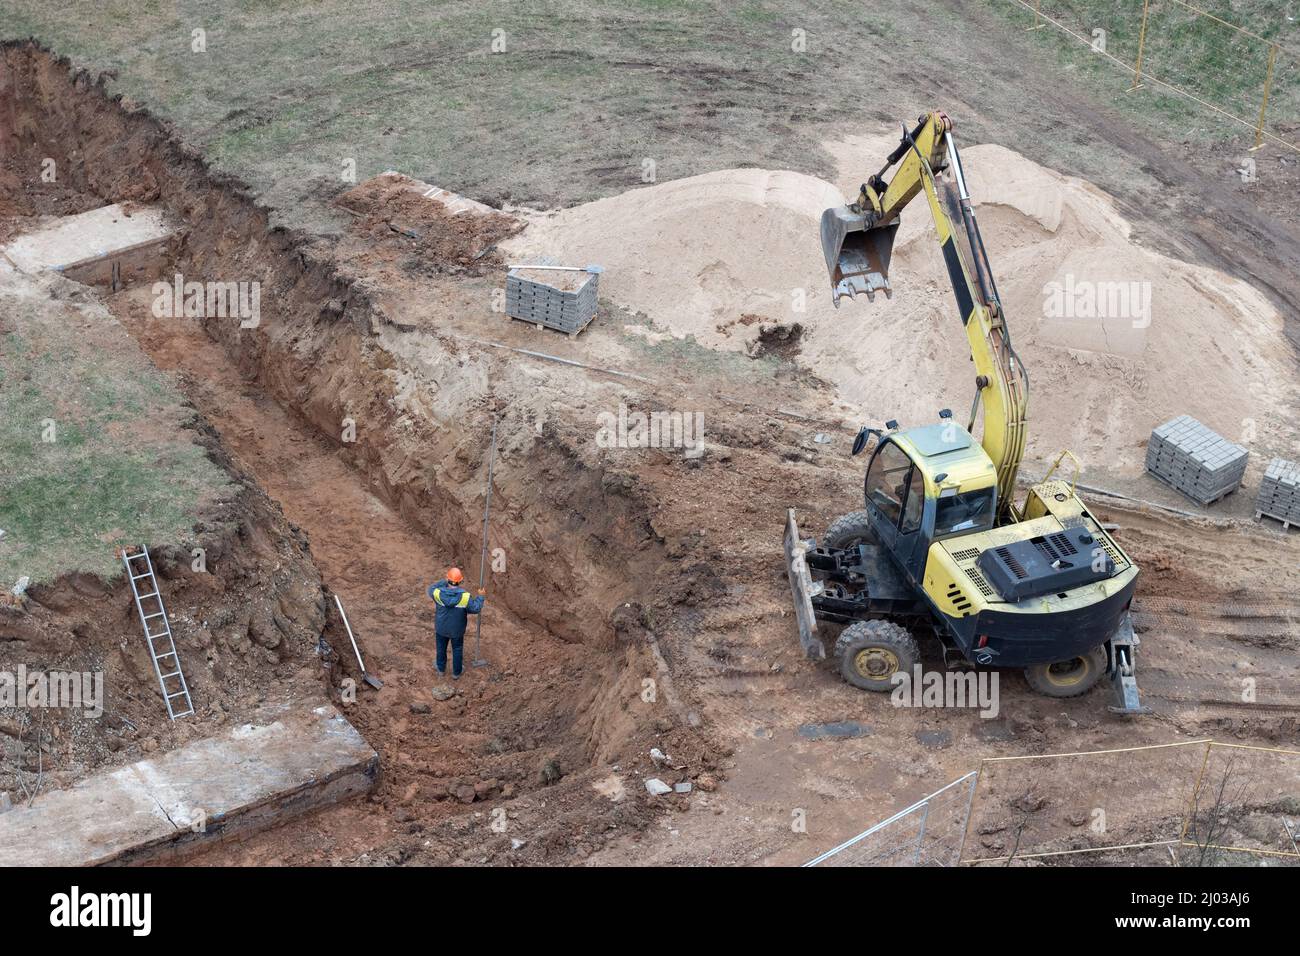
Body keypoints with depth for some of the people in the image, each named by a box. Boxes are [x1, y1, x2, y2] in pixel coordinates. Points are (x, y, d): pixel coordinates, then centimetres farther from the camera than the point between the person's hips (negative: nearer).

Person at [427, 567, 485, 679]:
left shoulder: (439, 593, -26)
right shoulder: (464, 596, -29)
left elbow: (431, 590, -2)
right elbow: (475, 609, -17)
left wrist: (444, 582, 1)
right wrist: (480, 596, -3)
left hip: (441, 628, 1)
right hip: (457, 630, -1)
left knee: (441, 648, 26)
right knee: (457, 650, 22)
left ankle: (441, 670, 46)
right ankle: (456, 673, 38)